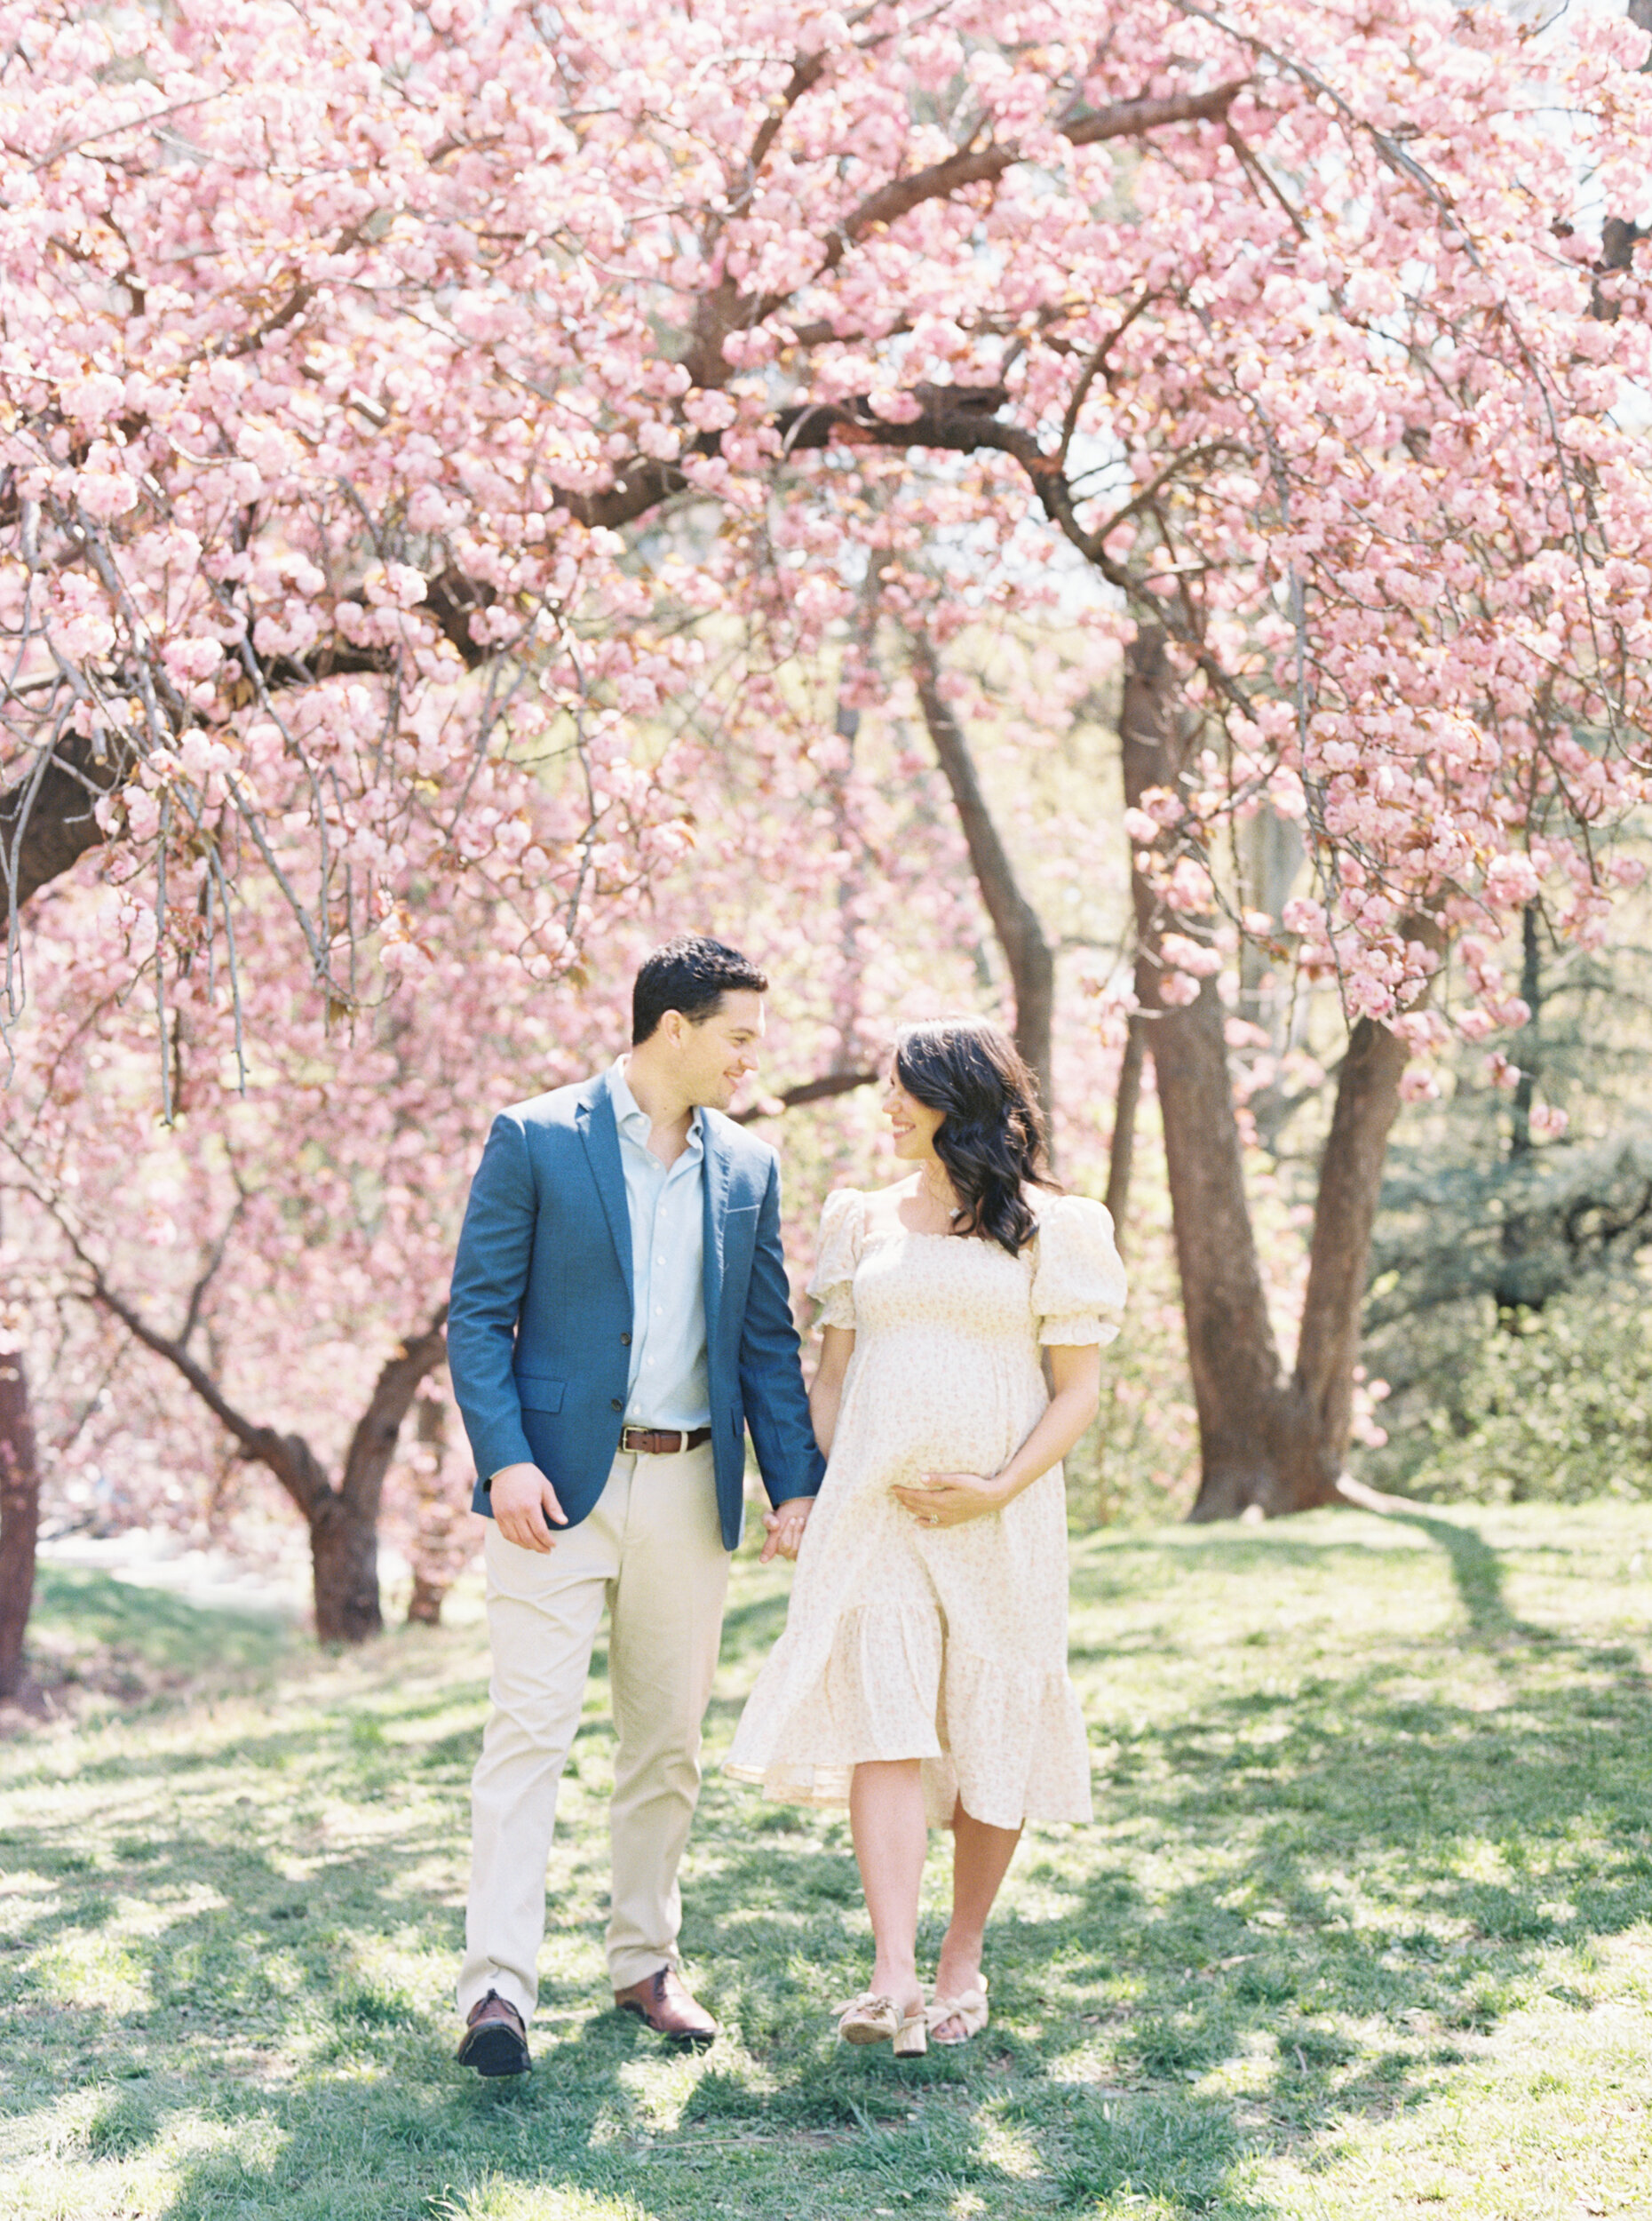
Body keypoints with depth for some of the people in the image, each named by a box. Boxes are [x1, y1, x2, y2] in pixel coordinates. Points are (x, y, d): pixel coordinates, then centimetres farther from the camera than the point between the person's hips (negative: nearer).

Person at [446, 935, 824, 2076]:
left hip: (690, 1489, 5)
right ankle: (498, 1985, -9)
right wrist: (506, 1458, -16)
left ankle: (645, 1961, 23)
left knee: (669, 1738, 10)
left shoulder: (748, 1166, 11)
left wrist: (797, 1481, 6)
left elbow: (768, 1340, 14)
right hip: (561, 1480, -5)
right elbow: (479, 1313, -5)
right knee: (531, 1728, -9)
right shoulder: (535, 1139, -3)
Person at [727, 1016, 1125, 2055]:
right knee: (883, 1726, -13)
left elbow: (1078, 1392, 0)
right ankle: (894, 1980, -19)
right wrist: (831, 1486, 4)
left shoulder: (1050, 1228, 3)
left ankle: (964, 1958, 22)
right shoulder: (866, 1222, 14)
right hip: (874, 1506, 2)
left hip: (998, 1517, -1)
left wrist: (999, 1488, -12)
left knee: (990, 1736, 5)